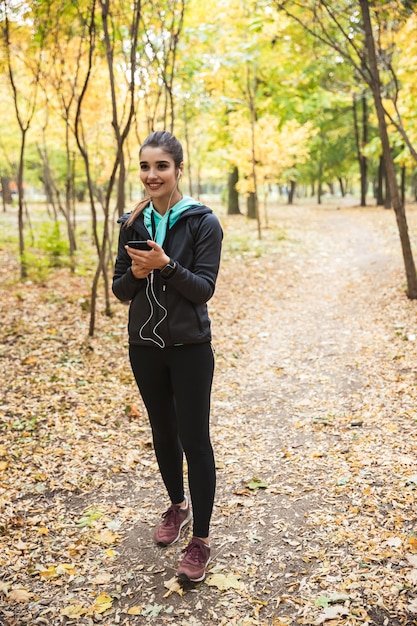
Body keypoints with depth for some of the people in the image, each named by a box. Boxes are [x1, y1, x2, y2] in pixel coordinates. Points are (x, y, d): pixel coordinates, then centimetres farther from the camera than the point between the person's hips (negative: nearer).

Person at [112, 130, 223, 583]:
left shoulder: (203, 222, -9)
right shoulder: (132, 224, 4)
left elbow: (204, 288, -13)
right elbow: (120, 289, 5)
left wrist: (165, 265, -27)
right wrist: (135, 273, -16)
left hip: (189, 347, -4)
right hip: (145, 346, 5)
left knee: (194, 439, 0)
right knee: (163, 432, 18)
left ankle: (201, 539, 13)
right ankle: (177, 506, 40)